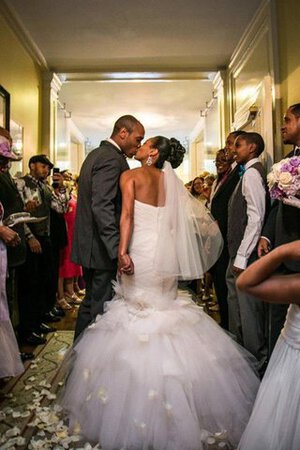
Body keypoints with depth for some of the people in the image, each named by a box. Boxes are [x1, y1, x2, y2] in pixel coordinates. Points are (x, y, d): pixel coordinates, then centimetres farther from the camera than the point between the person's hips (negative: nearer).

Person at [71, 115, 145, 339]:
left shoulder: (96, 153, 16)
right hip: (103, 248, -10)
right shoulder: (112, 159, -15)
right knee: (102, 308, 0)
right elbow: (102, 207, -26)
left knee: (91, 302, 20)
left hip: (89, 245, 11)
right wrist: (118, 251, -31)